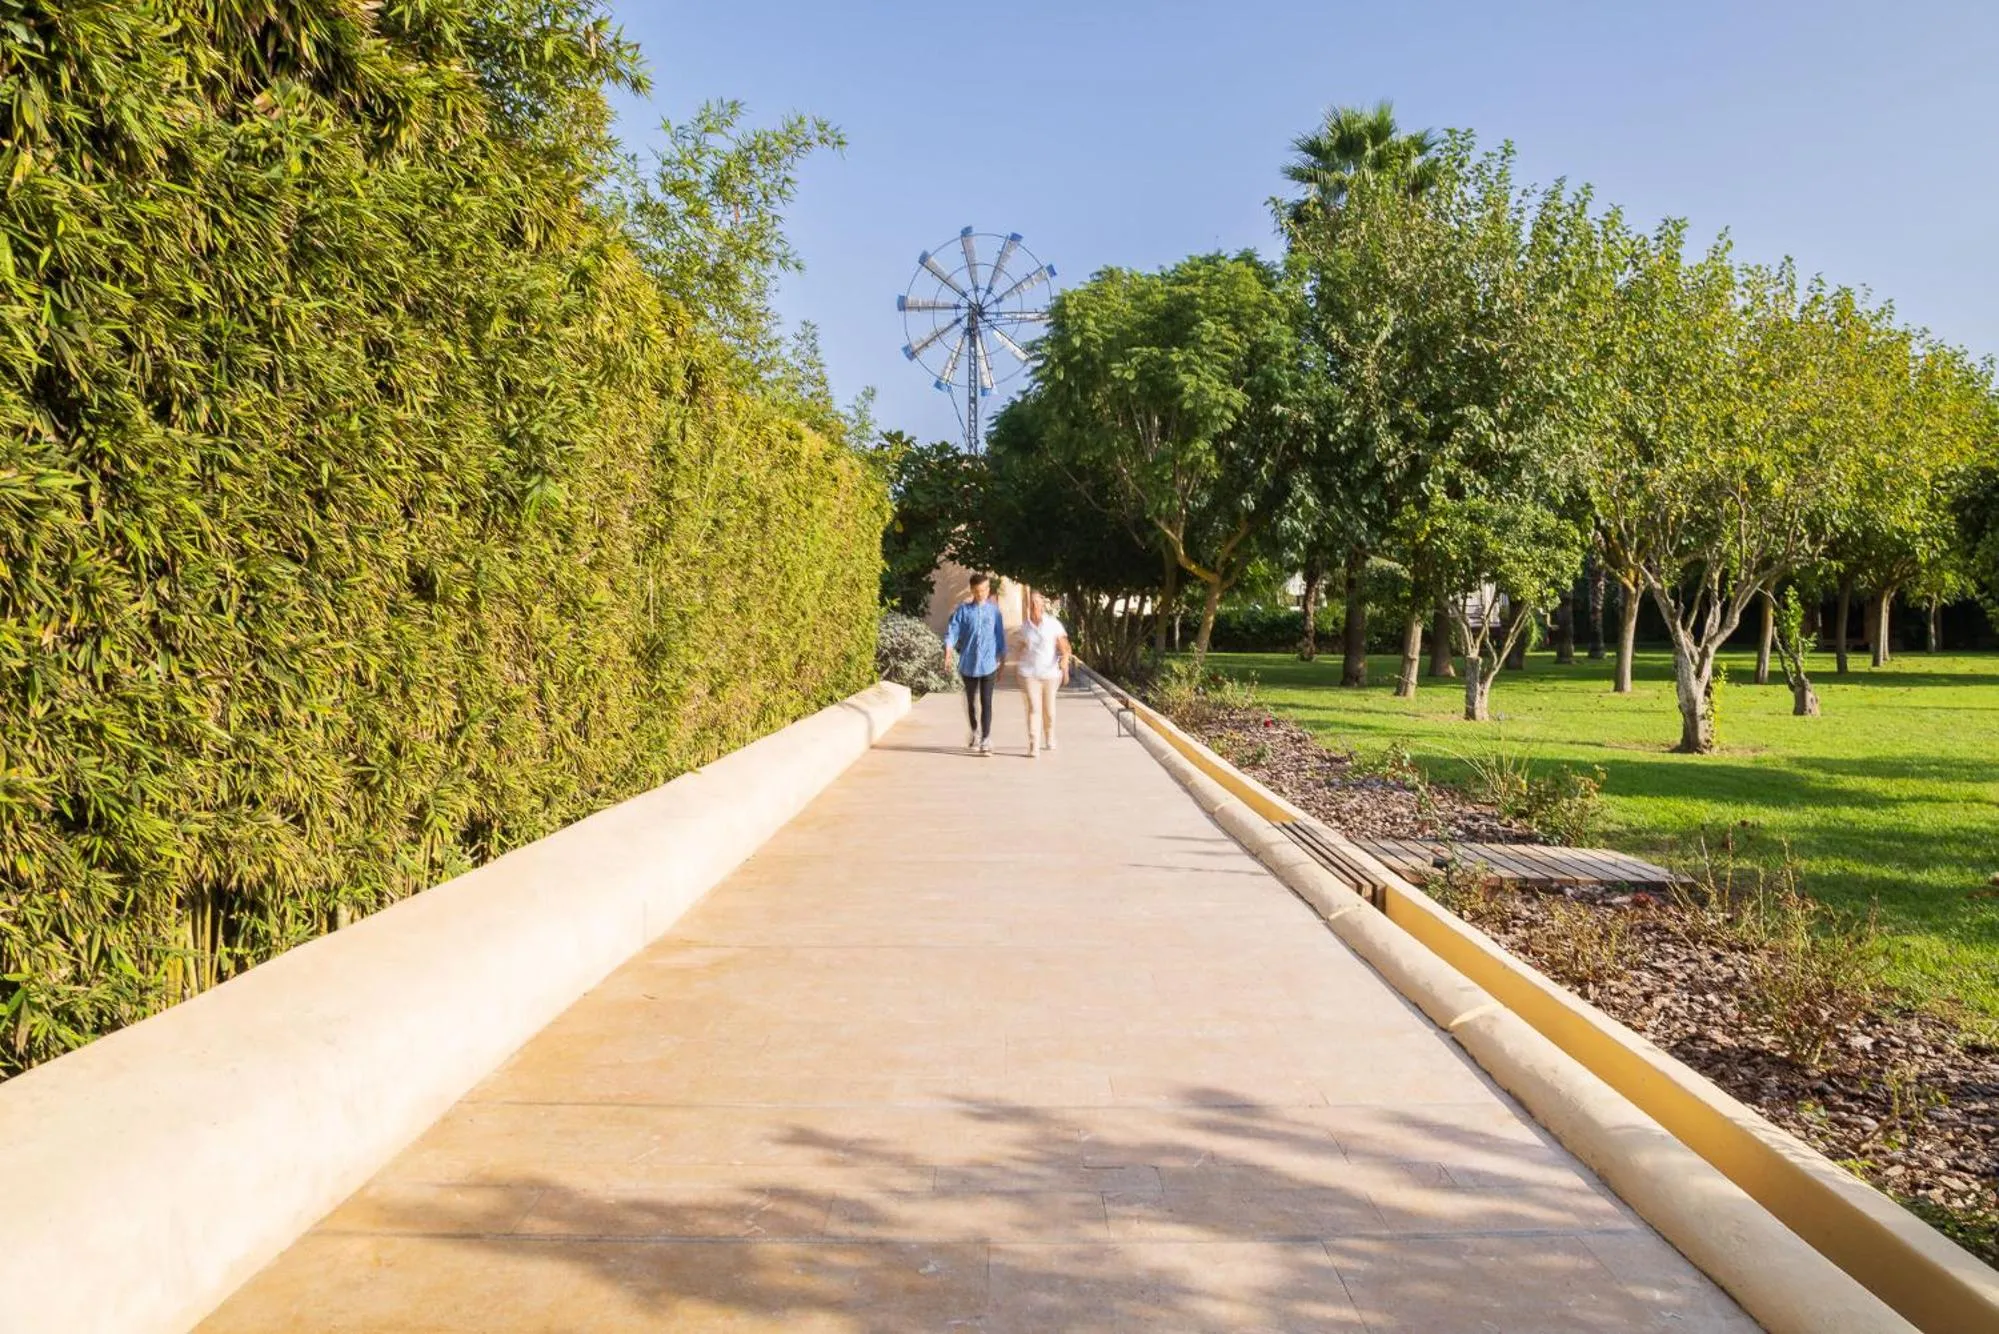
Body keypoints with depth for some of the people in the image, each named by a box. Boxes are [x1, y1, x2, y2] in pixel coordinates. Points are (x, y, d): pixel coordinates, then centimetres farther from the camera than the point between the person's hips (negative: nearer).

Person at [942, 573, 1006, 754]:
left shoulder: (994, 610, 2)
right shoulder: (963, 610, 0)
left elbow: (1000, 637, 7)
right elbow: (951, 632, -4)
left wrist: (1002, 662, 10)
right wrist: (947, 655, -17)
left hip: (988, 663, -1)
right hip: (968, 663, 1)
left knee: (986, 702, -5)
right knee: (970, 701, 14)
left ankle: (986, 740, -3)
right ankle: (974, 732, 36)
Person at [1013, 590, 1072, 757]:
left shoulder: (1053, 624, -3)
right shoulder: (1025, 626, 5)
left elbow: (1063, 646, -8)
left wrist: (1065, 661, -25)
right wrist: (1018, 666, 22)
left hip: (1050, 672, 0)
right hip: (1029, 673, 0)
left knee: (1049, 709, 12)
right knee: (1034, 708, -11)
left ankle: (1049, 740, 36)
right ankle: (1034, 747, -16)